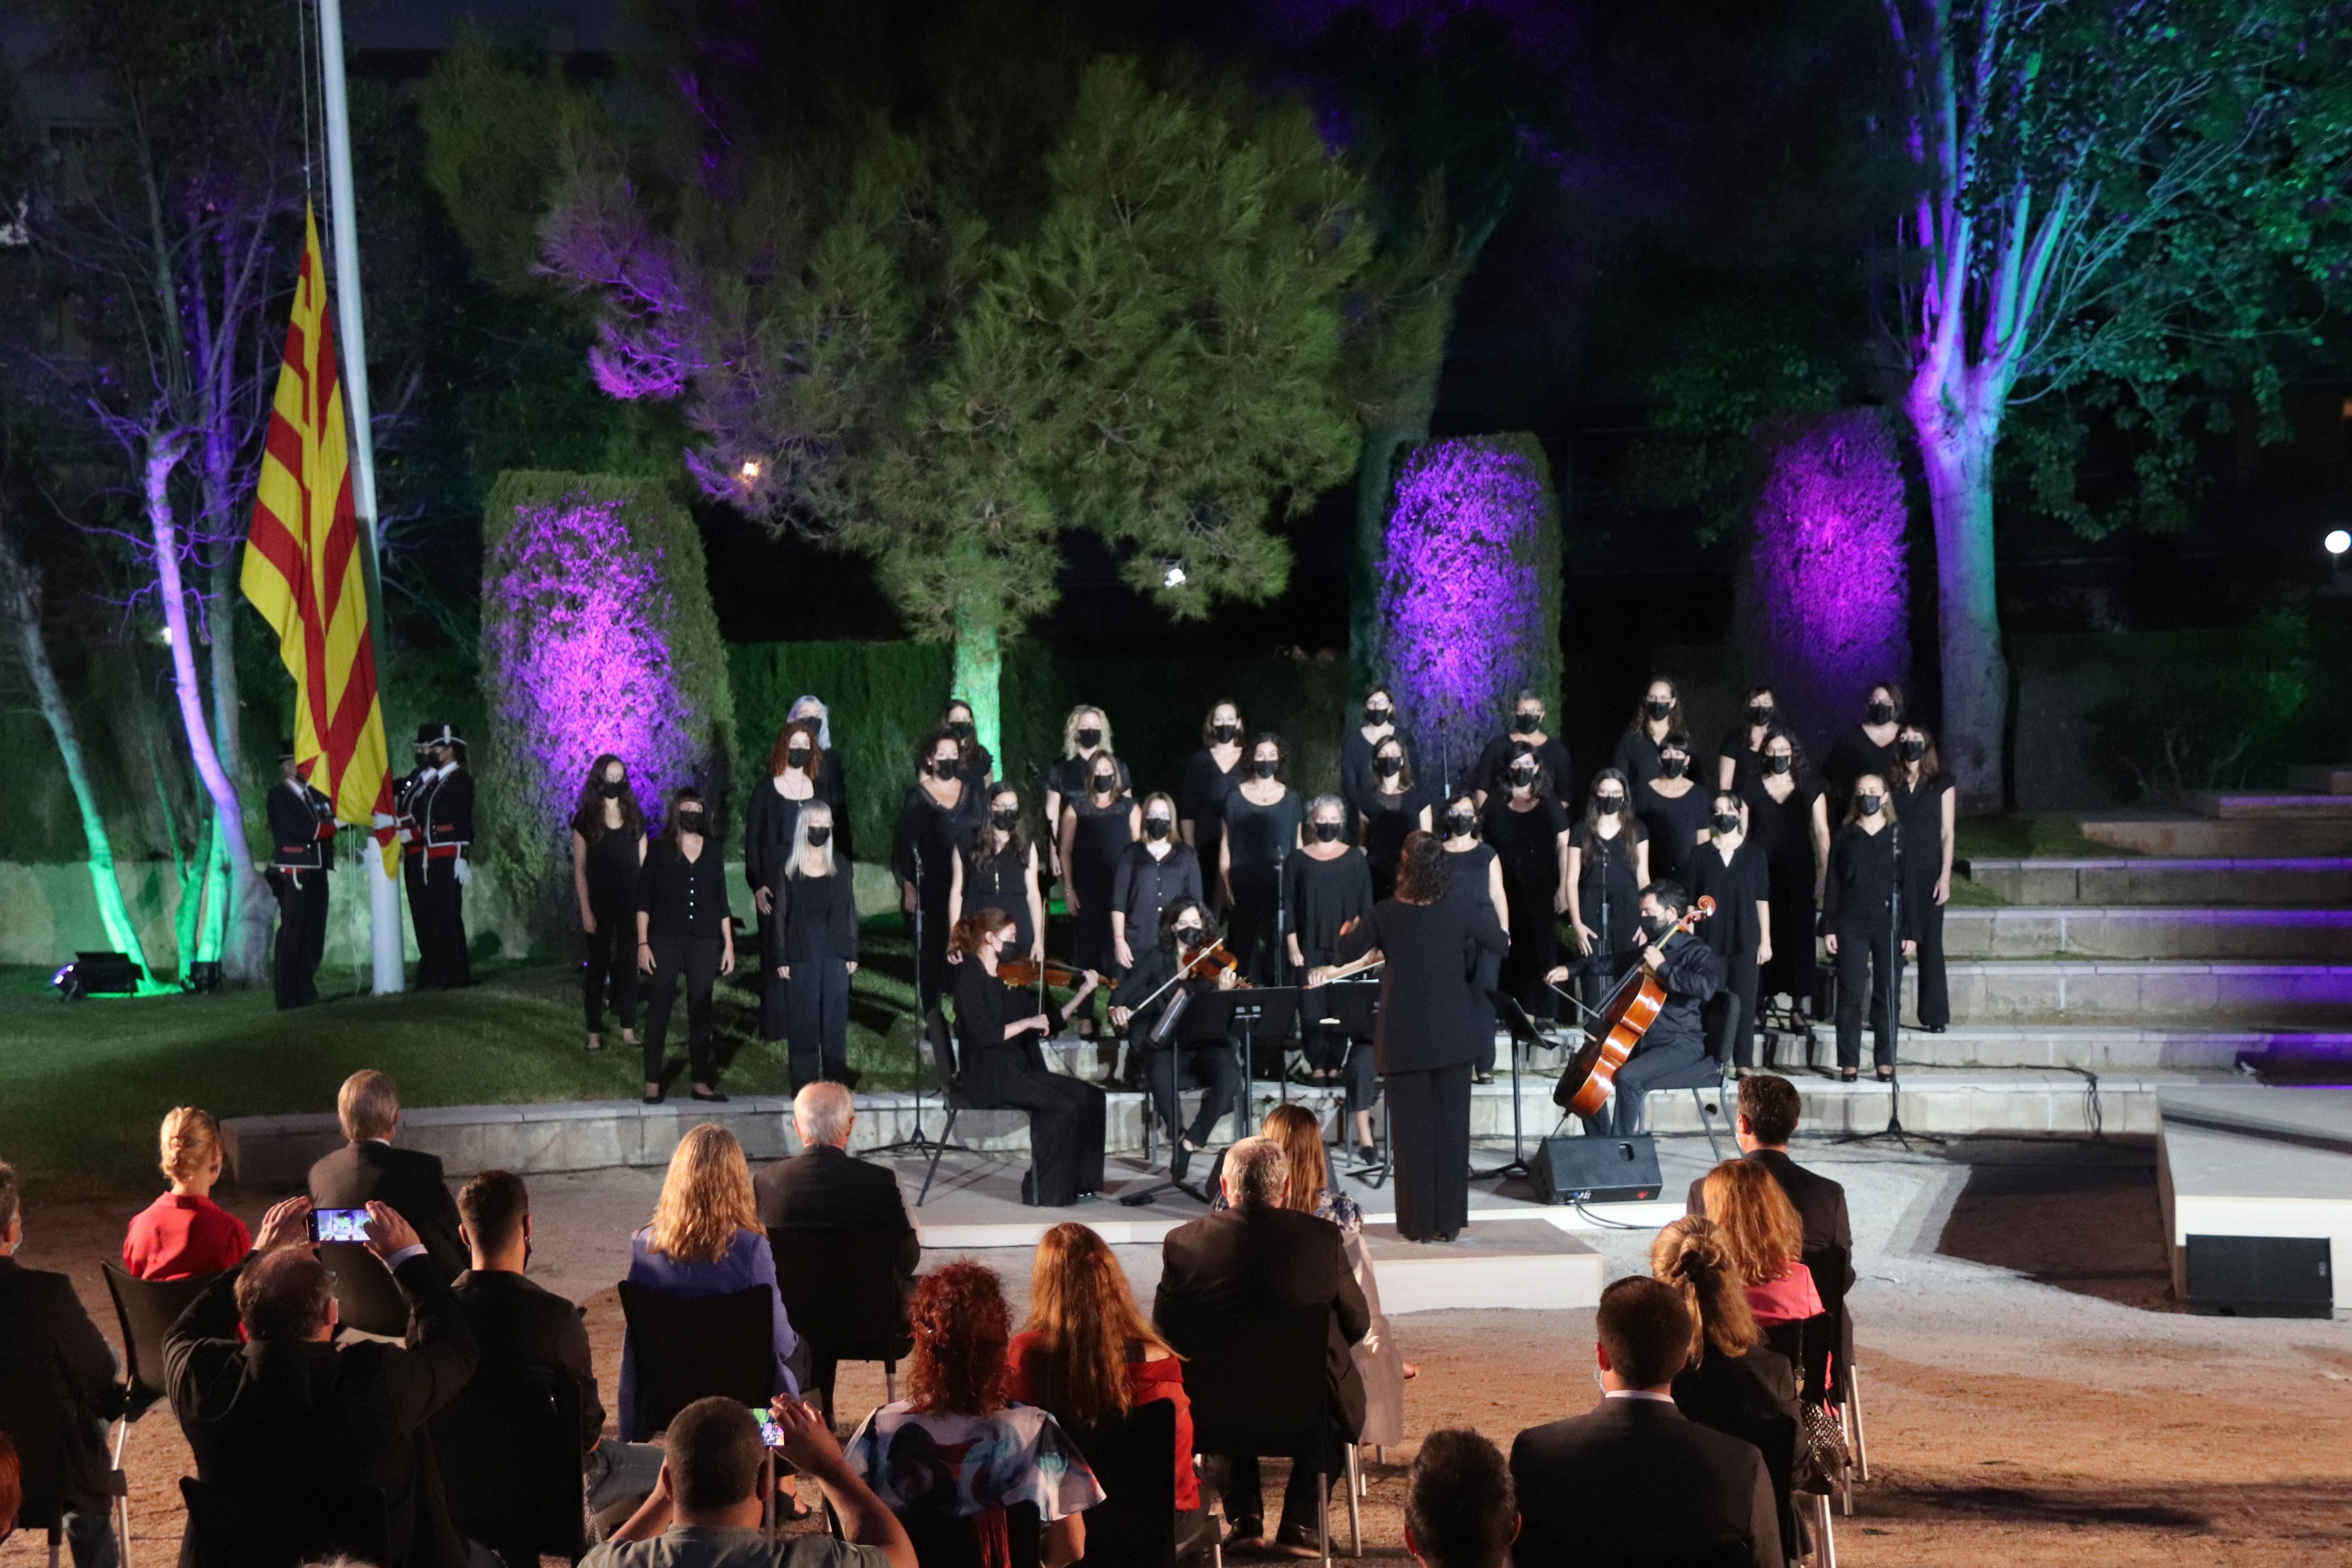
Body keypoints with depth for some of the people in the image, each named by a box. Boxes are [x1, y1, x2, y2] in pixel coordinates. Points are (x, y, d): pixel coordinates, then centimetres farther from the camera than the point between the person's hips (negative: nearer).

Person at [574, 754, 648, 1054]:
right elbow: (579, 868, -2)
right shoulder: (585, 819, -1)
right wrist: (585, 909, -8)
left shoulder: (634, 816, 7)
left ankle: (628, 1029, 8)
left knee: (629, 962, 4)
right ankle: (594, 1032, 4)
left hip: (631, 903, 2)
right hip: (600, 904, -2)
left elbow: (644, 862, 9)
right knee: (598, 964, 1)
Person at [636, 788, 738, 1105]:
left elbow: (722, 902, 13)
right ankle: (653, 1084, 0)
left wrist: (729, 944, 9)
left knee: (701, 1011, 5)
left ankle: (701, 1082, 11)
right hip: (666, 942, -3)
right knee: (659, 1010, -3)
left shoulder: (712, 852, 10)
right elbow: (644, 900, -1)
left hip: (704, 943, 3)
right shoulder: (660, 850, 1)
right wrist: (643, 944, -8)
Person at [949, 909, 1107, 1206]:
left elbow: (1049, 1024, 15)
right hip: (989, 1077, -8)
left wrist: (1084, 992, 10)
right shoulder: (970, 978, -9)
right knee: (1065, 1106, -22)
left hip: (1019, 1070, 8)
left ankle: (1077, 1182, -3)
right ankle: (1045, 1191, -12)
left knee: (1091, 1097, -7)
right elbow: (984, 1035, -21)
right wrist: (1029, 1022, -18)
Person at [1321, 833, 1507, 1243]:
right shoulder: (1462, 912, -8)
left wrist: (1347, 933, 23)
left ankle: (1418, 1223, 8)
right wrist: (1484, 912, 23)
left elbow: (1348, 954, 2)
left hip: (1405, 1038, -1)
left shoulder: (1385, 914, -10)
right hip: (1453, 1036, 1)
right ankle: (1448, 1221, 11)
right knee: (1451, 1127, 8)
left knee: (1412, 1131, 6)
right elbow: (1500, 944, 6)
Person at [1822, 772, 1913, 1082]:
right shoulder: (1845, 837, 8)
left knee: (1887, 994, -1)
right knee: (1851, 994, -3)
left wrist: (1911, 931, 0)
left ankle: (1886, 1062, 7)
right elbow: (1832, 885, 7)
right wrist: (1828, 928, 0)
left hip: (1890, 926, 0)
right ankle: (1849, 1062, 1)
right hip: (1852, 926, 0)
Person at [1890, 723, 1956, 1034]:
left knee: (1930, 943, -2)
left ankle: (1935, 1016, 1)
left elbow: (1947, 833, 3)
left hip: (1928, 873, -1)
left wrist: (1945, 877, -5)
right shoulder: (1890, 785, 10)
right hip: (1895, 872, 1)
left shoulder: (1942, 784, 6)